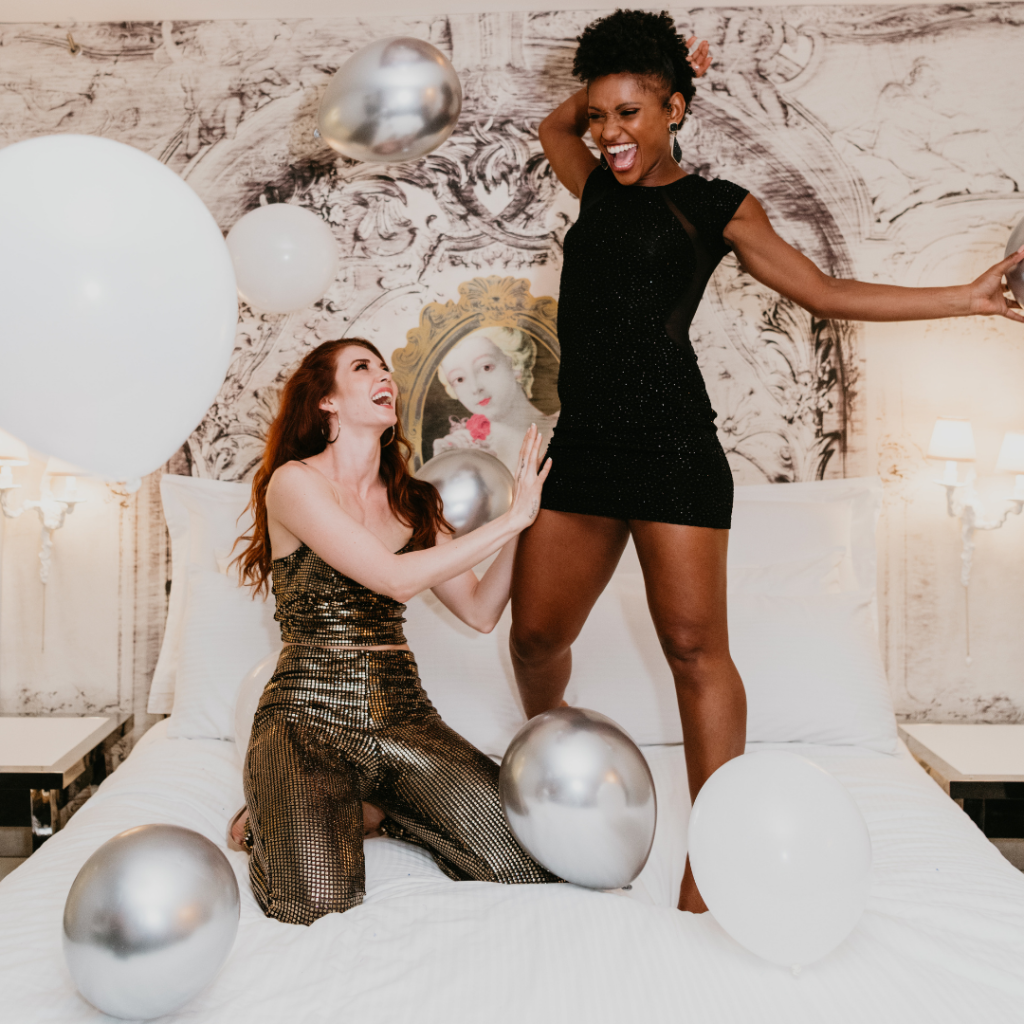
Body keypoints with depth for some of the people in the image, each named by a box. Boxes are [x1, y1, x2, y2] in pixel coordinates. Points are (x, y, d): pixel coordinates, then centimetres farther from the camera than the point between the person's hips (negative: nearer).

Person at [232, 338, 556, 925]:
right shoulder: (293, 481, -5)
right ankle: (274, 819, 10)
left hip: (402, 716, 5)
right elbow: (395, 578, -16)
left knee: (531, 860, -14)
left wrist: (522, 521, -2)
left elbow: (480, 611, 8)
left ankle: (388, 811, 14)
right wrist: (513, 519, -12)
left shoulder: (414, 501, 14)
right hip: (308, 719, -4)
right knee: (319, 904, -26)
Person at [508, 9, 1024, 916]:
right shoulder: (598, 188, 20)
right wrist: (605, 83, 24)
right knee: (536, 633, 4)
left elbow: (824, 291, 11)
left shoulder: (717, 205, 8)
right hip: (583, 445, 5)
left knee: (694, 645, -8)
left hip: (670, 442, -5)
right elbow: (554, 127, 40)